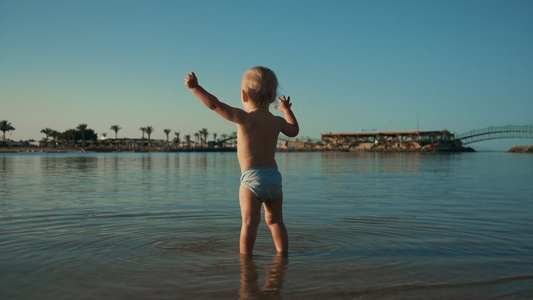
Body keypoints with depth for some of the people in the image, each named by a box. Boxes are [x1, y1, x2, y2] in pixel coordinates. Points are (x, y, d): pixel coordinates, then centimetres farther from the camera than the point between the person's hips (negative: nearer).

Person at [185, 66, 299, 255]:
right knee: (275, 220, 18)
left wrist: (195, 87, -6)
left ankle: (246, 256, 1)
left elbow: (215, 104, -13)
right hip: (274, 177, 6)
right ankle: (283, 253, 22)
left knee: (250, 222, -3)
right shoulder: (277, 121, 12)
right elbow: (294, 131, 32)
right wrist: (286, 109, 46)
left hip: (252, 177, -6)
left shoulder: (245, 118, -6)